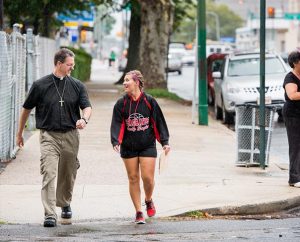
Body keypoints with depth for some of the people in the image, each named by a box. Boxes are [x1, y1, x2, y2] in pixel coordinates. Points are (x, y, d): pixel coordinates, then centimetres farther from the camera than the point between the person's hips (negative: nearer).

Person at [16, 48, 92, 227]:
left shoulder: (77, 86, 7)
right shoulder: (40, 85, 1)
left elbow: (87, 107, 1)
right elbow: (27, 109, 11)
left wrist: (84, 119, -23)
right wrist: (20, 133, 16)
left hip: (70, 136, 3)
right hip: (49, 136, -3)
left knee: (68, 174, 14)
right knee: (49, 173, -15)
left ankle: (65, 204, 40)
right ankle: (50, 215, -18)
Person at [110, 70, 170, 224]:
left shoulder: (149, 102, -3)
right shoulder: (121, 104, 0)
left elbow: (158, 122, 1)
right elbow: (117, 124, -5)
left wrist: (164, 142, -4)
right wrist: (116, 141, -20)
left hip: (148, 146, -1)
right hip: (128, 147, 1)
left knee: (148, 177, -7)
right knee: (133, 178, 1)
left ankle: (149, 201, 25)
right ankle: (138, 212, 10)